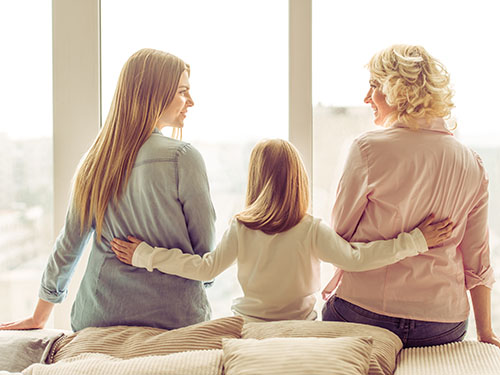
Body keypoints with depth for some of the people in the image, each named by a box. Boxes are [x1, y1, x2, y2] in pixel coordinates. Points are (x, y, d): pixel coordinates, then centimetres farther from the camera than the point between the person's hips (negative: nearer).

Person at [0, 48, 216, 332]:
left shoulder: (96, 159, 3)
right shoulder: (183, 157, -13)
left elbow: (70, 242, 9)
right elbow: (205, 245, -6)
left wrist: (40, 317, 22)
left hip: (100, 318, 5)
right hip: (175, 318, -5)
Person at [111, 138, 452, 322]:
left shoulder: (241, 229, -13)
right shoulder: (312, 231, -17)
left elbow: (206, 268, -15)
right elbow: (355, 258, -24)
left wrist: (146, 255, -8)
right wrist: (415, 241, -20)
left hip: (248, 323, 1)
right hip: (300, 327, -1)